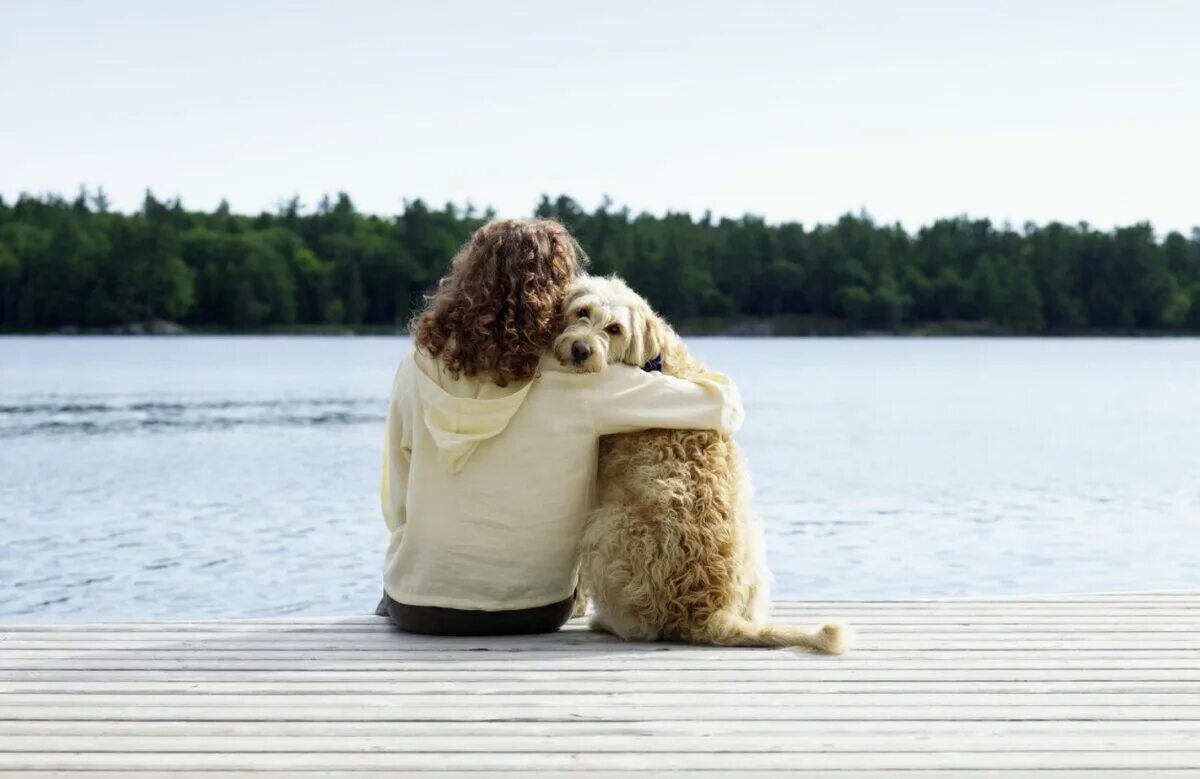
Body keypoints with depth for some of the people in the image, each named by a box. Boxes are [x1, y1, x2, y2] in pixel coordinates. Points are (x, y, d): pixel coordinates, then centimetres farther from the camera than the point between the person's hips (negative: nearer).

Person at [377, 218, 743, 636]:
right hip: (530, 615, -2)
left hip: (415, 611, 2)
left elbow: (397, 508, 0)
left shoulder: (417, 372, -9)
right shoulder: (578, 385, -17)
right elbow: (723, 406, -13)